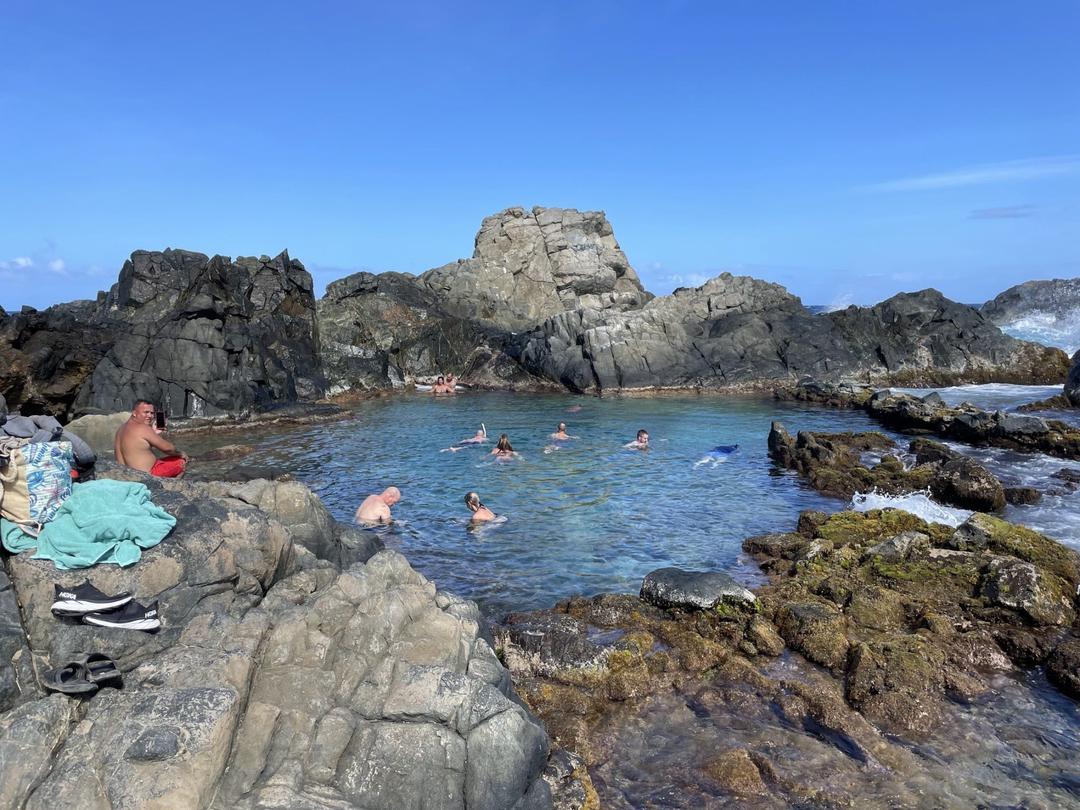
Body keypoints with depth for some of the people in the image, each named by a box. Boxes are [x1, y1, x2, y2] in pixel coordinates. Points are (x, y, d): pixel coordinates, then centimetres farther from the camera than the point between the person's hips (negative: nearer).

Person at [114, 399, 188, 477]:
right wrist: (180, 453, 6)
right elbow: (167, 447, -15)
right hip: (147, 475, -10)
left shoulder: (122, 428, 12)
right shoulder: (143, 429, -17)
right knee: (181, 461, 2)